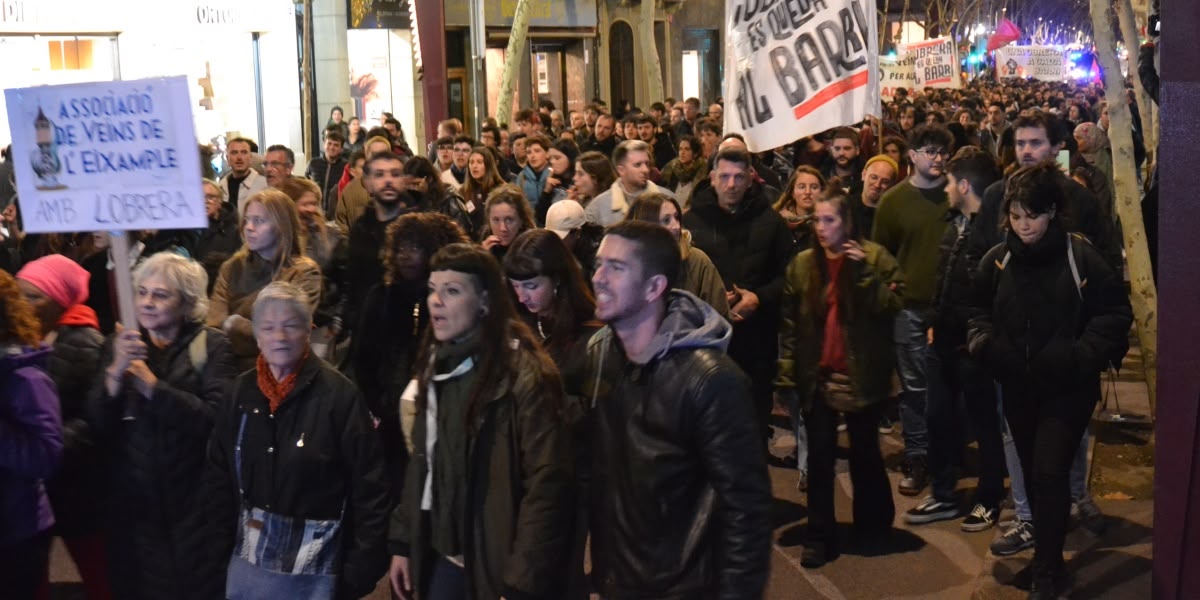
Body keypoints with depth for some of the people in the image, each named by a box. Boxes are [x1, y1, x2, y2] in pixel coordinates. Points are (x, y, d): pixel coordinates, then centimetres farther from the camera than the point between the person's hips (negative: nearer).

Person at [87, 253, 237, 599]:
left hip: (193, 501, -4)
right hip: (133, 500, 4)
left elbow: (218, 418, -21)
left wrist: (151, 385, -20)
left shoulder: (212, 346, -7)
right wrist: (115, 375, -19)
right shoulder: (120, 345, 6)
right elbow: (98, 427, -3)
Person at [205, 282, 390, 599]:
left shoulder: (339, 394, -12)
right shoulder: (241, 390, 2)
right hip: (248, 560, 4)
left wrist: (361, 569, -11)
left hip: (313, 564, -4)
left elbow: (369, 486, -11)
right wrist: (222, 549, 5)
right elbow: (219, 475, 9)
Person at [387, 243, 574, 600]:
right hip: (442, 558, 7)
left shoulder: (524, 373, -16)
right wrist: (402, 541, 9)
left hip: (496, 565, -6)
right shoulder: (435, 366, 8)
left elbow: (547, 484, -19)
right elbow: (422, 464, 13)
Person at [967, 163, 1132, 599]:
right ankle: (1048, 556, 31)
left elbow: (1115, 313, -7)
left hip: (1067, 386, -4)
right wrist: (984, 341, -7)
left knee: (1049, 471, -11)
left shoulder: (1080, 256, -11)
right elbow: (979, 309, 13)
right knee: (1033, 472, 14)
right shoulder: (998, 259, 1)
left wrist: (1081, 355, -20)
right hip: (1017, 386, 4)